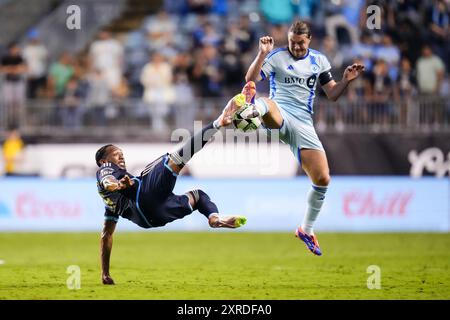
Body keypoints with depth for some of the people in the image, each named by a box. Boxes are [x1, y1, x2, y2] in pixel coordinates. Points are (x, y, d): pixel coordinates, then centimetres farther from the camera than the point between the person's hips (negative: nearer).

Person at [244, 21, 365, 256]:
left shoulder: (319, 60, 14)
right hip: (279, 115, -4)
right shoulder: (277, 56, 3)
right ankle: (250, 110, -81)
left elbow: (332, 94, 16)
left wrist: (346, 80, -2)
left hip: (303, 124, 4)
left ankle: (306, 230, 19)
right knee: (266, 103, -41)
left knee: (322, 179, -2)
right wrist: (262, 54, -19)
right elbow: (251, 79, -7)